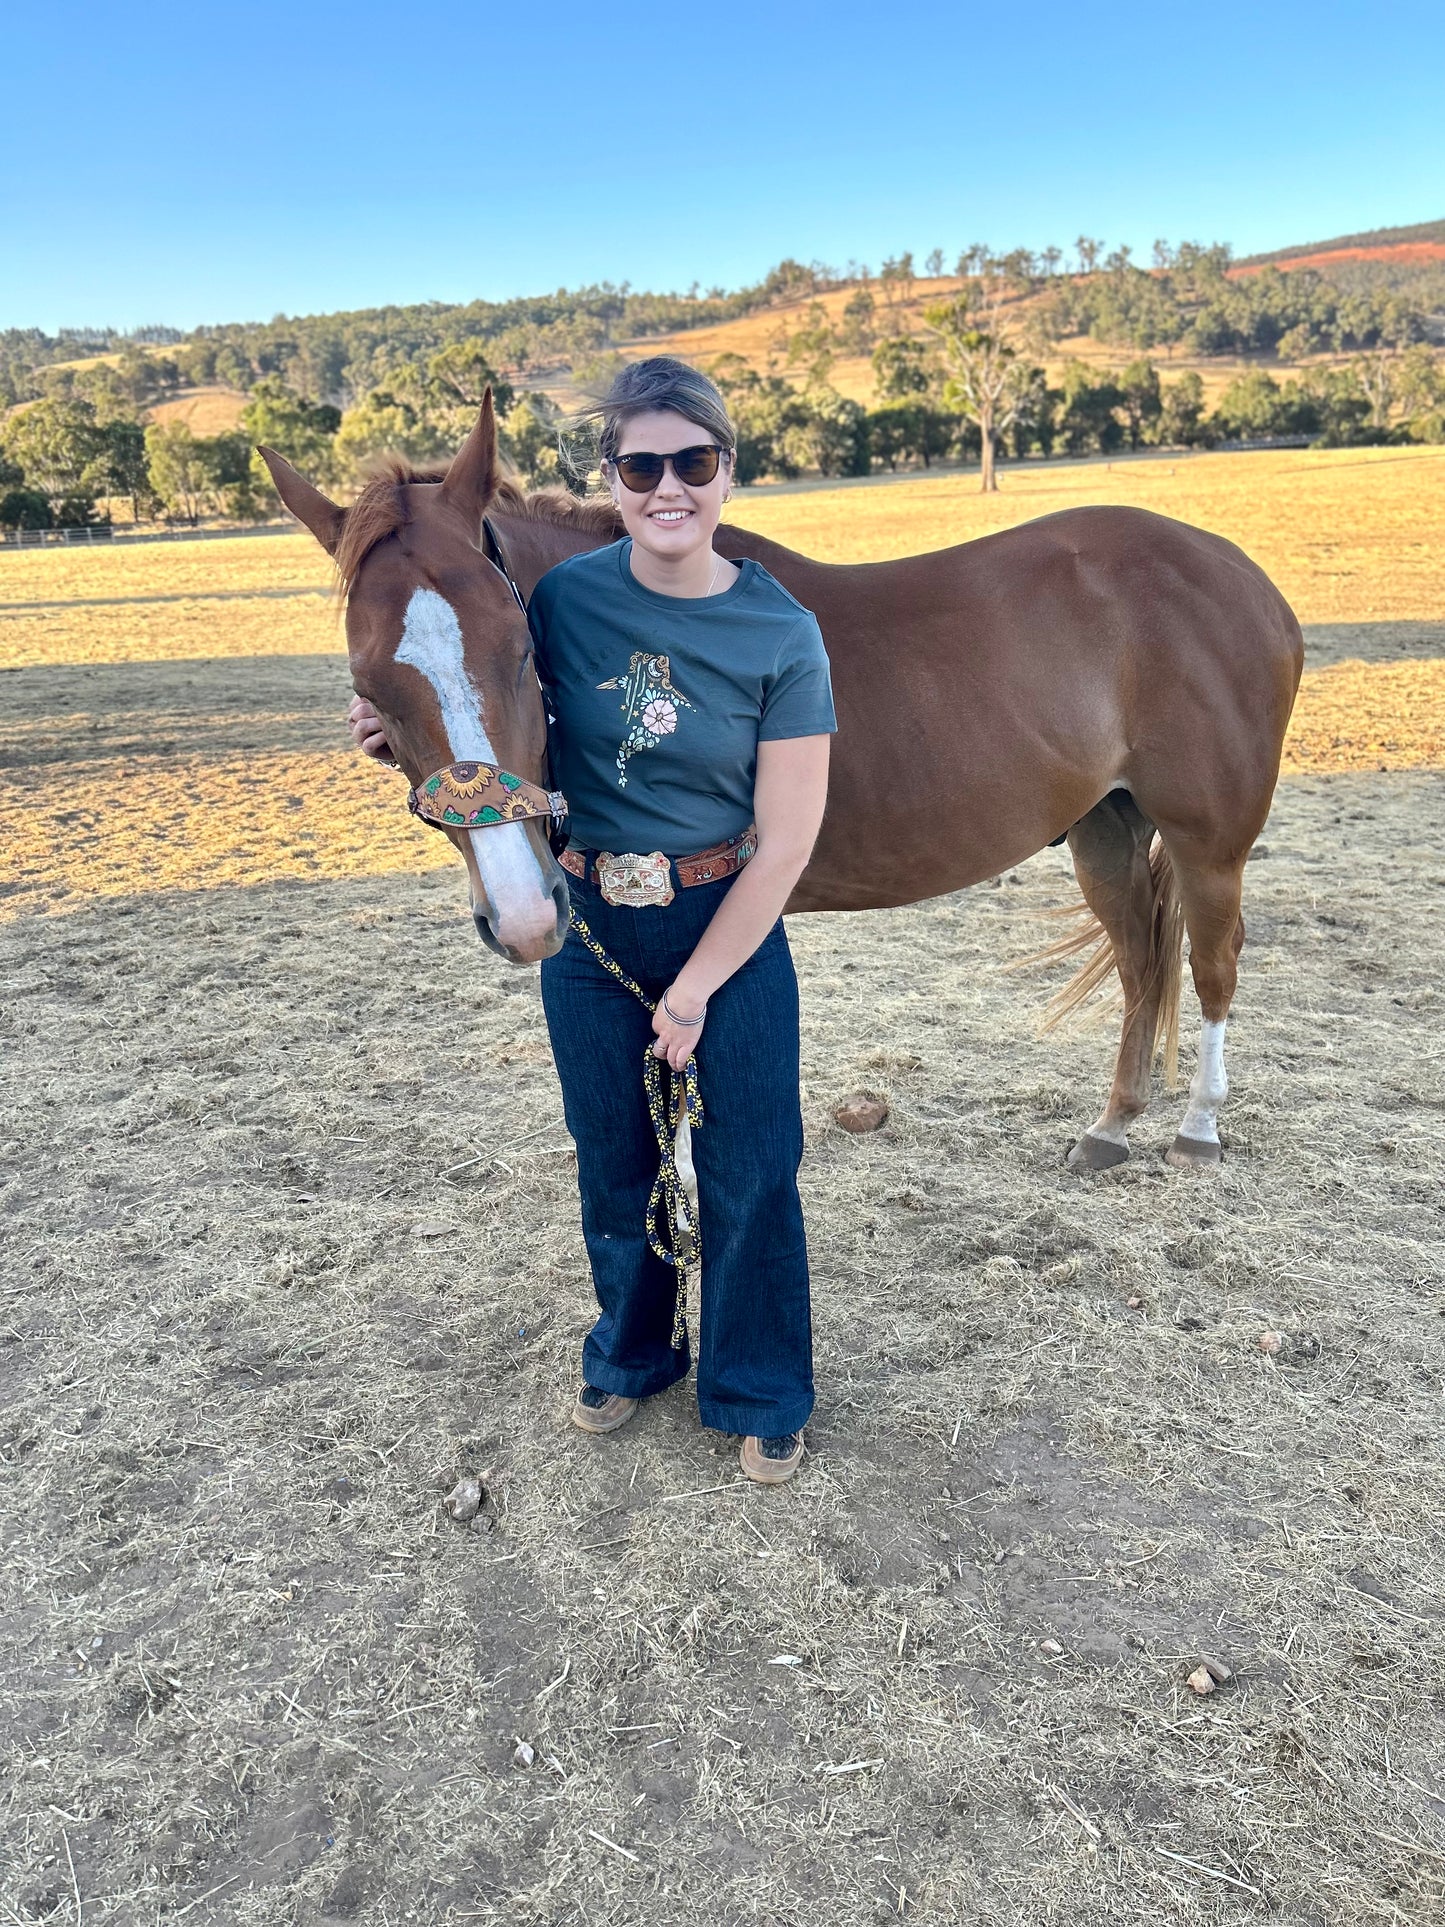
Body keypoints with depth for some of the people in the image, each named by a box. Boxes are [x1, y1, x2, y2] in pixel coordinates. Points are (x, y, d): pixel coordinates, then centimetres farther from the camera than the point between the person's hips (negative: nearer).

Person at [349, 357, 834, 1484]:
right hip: (587, 926, 2)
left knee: (747, 1173, 7)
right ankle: (632, 1355, 43)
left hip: (728, 927, -2)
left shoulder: (782, 635, -12)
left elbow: (786, 842, -12)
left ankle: (760, 1393, 31)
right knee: (615, 1164, 17)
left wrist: (695, 989, -14)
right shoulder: (564, 599, -7)